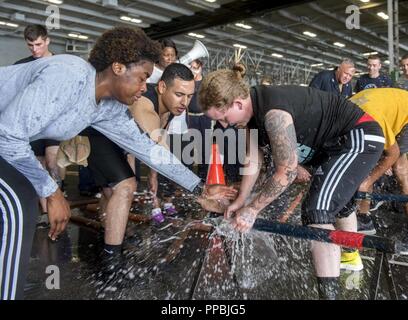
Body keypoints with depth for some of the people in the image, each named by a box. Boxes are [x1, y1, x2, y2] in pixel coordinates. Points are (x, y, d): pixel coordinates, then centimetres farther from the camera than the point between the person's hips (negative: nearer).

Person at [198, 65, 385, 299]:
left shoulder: (273, 112, -34)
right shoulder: (250, 112, -7)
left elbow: (286, 173, -29)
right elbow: (253, 160, 3)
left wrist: (252, 210, -20)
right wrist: (241, 201, 5)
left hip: (360, 137, -10)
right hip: (339, 141, 10)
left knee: (317, 210, -20)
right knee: (336, 199, 28)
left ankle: (329, 292, -13)